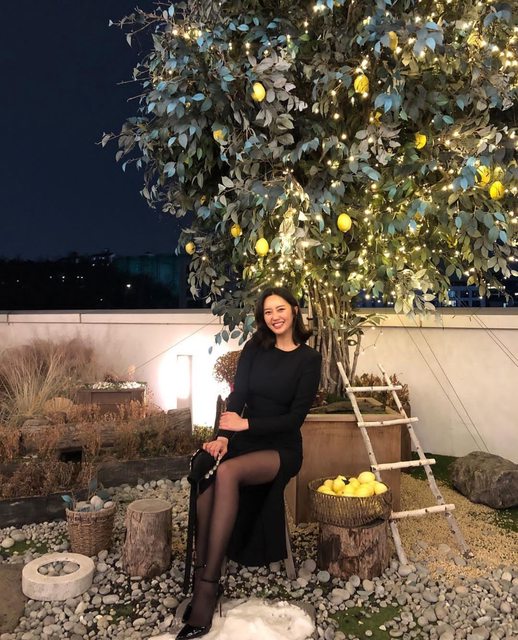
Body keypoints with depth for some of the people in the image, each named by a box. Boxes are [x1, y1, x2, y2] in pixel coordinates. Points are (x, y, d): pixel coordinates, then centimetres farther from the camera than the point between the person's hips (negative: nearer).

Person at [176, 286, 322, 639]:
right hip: (245, 439, 3)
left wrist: (247, 424, -16)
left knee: (227, 472, -35)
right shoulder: (254, 349, 9)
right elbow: (237, 397, 0)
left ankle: (207, 585, -30)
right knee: (205, 477, -30)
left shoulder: (309, 359, -2)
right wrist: (223, 436, -17)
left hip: (281, 447, -3)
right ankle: (204, 581, -23)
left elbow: (295, 417, -7)